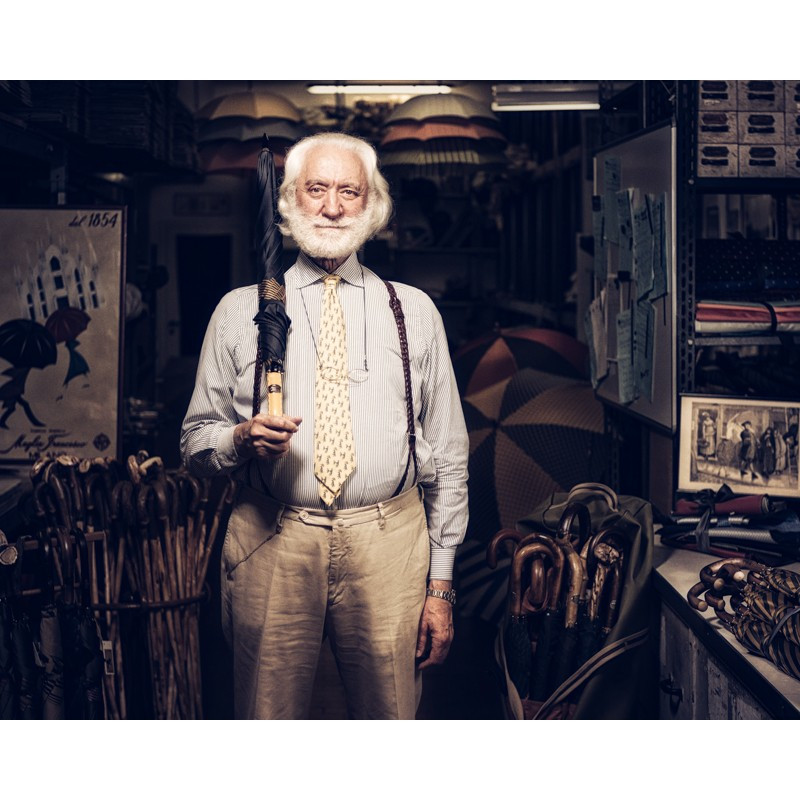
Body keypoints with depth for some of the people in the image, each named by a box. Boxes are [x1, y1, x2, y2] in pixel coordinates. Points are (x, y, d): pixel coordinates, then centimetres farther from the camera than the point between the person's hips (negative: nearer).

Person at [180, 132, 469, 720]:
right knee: (269, 721, 6)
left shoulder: (415, 311, 10)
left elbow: (447, 455, 8)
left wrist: (441, 582, 3)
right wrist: (242, 440, -13)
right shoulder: (239, 311, 8)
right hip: (272, 544, 0)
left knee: (392, 717, 6)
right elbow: (195, 442, 10)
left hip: (389, 544, 1)